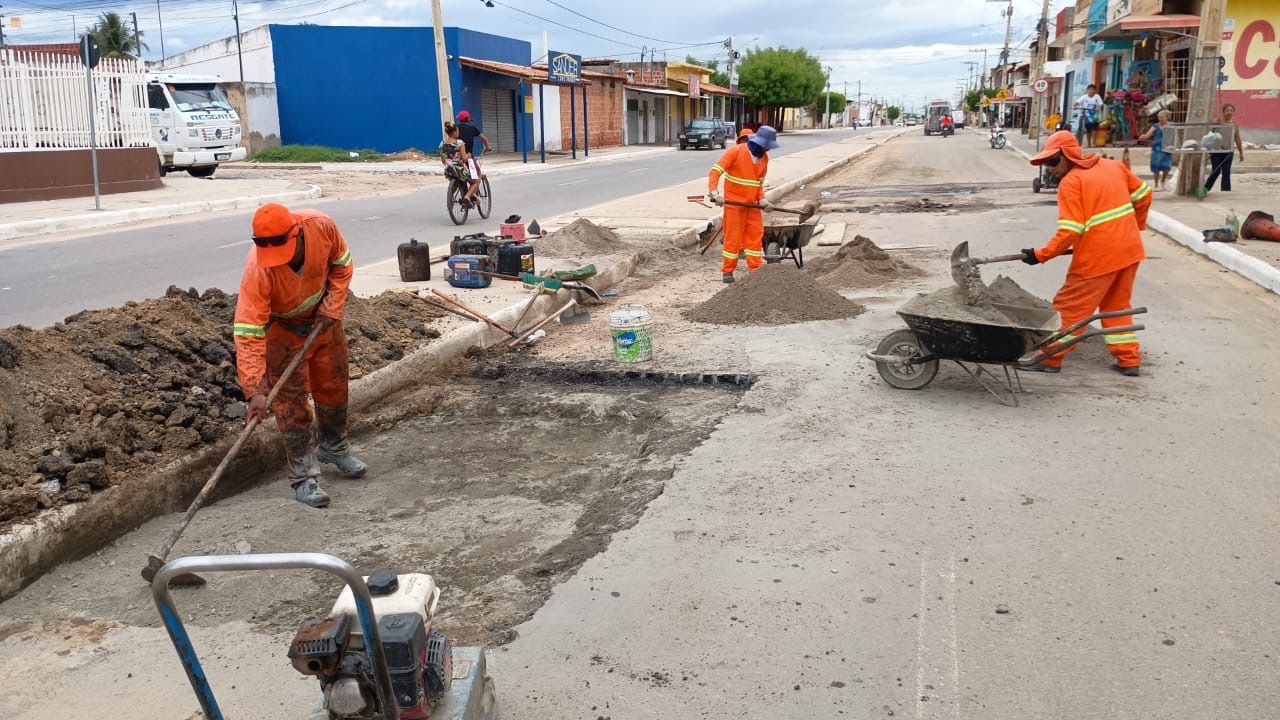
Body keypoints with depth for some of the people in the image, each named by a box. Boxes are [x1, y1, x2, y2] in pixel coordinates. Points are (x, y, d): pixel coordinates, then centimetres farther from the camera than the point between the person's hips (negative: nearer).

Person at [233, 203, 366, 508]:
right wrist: (255, 391, -42)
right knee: (291, 400, -6)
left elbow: (342, 265, -7)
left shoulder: (322, 226, -29)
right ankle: (304, 477, 7)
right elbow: (248, 333, -37)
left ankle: (335, 448, 40)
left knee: (334, 386, 16)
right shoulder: (257, 270, -38)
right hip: (282, 328, -4)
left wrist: (332, 307, -18)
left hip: (322, 318, 4)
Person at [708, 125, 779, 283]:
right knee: (733, 236, 0)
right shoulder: (735, 151, -14)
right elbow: (715, 171, -19)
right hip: (734, 202, -6)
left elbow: (760, 181, 14)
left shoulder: (764, 157, 5)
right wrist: (714, 192, -32)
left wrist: (762, 199, -3)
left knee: (755, 235, 6)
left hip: (752, 204, 6)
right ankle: (727, 270, 10)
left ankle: (756, 269, 13)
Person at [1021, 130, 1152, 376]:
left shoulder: (1070, 182, -12)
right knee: (1117, 304, 20)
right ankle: (1129, 360, 20)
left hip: (1097, 257, -7)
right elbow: (1143, 194, 17)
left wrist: (1041, 255, -13)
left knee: (1070, 307, 4)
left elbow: (1070, 231, -19)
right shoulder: (1114, 166, 9)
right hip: (1129, 249, 7)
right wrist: (1136, 225, 30)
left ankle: (1051, 358, 8)